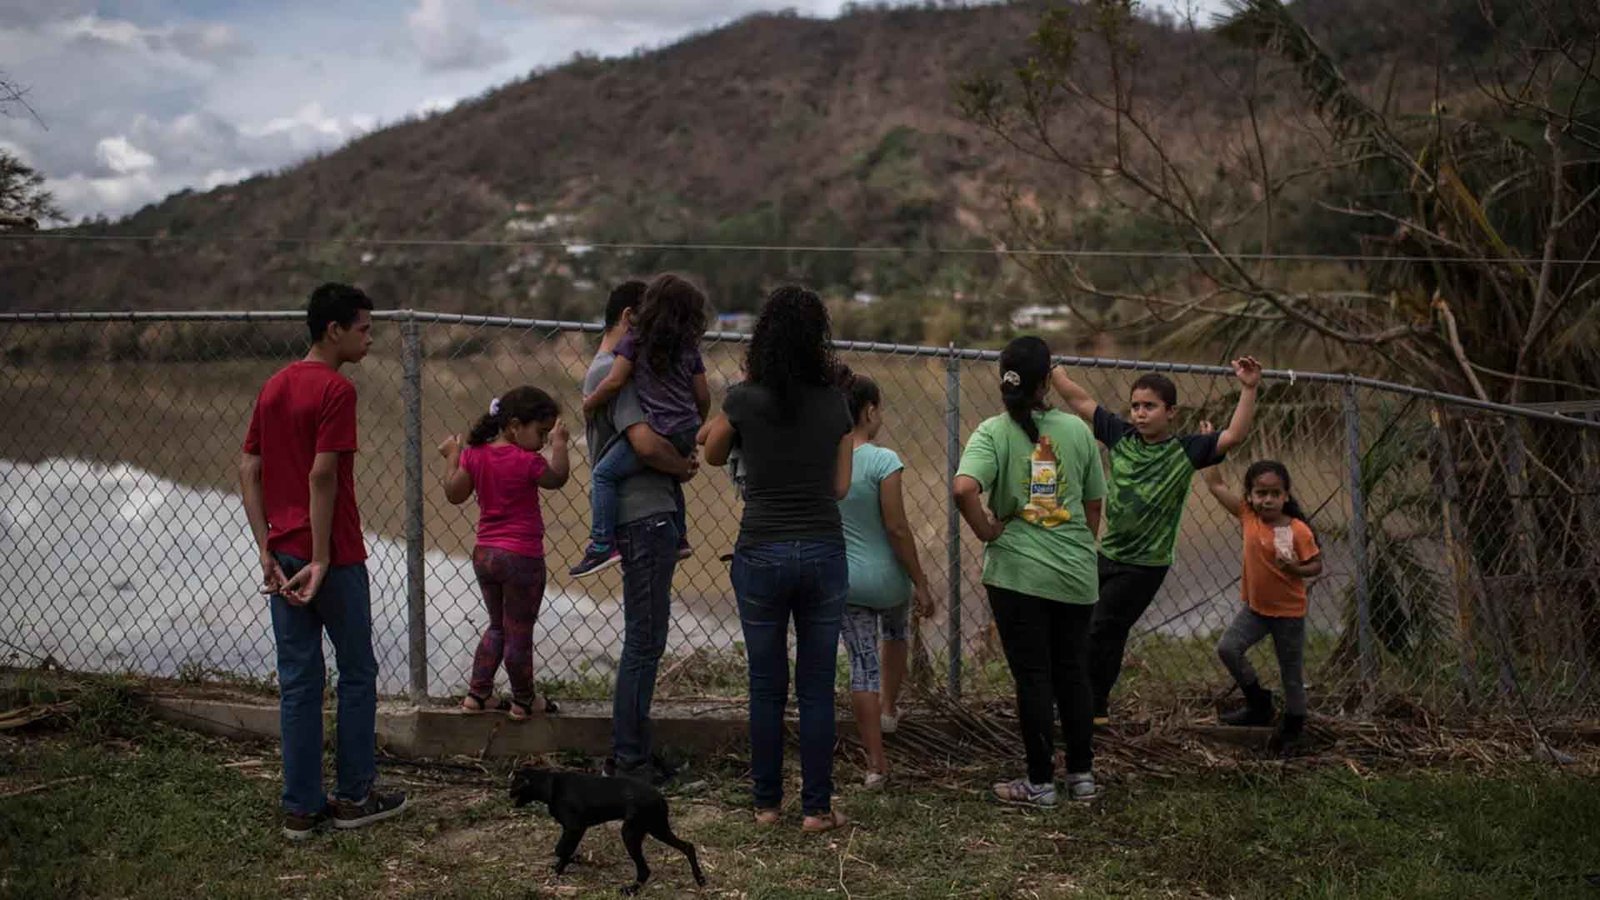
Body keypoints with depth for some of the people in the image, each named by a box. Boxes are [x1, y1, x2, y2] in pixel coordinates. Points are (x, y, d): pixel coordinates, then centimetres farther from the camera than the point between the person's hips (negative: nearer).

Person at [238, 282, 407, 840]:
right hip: (334, 556, -7)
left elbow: (248, 470, 8)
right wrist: (322, 560, -17)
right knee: (357, 673, 9)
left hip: (283, 557, 7)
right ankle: (355, 797, 17)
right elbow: (322, 476, -20)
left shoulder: (274, 387, 11)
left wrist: (267, 551, 4)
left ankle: (301, 809, 15)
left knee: (297, 682, 10)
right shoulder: (336, 389, -13)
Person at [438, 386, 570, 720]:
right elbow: (557, 478, 0)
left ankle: (477, 693, 24)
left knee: (497, 627, 22)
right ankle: (523, 702, 19)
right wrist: (559, 443, 9)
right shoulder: (526, 461, -15)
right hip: (521, 556, -7)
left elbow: (454, 494, 6)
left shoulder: (475, 454, 1)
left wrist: (452, 456, 17)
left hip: (484, 554, 7)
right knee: (519, 633, 6)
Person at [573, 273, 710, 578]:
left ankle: (602, 545, -16)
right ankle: (679, 538, 37)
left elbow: (615, 381, -10)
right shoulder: (689, 347, 11)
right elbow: (703, 396, 14)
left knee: (604, 473, -4)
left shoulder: (634, 340, -1)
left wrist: (590, 403, 7)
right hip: (686, 432, 7)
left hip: (657, 431, -6)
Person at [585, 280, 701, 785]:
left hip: (650, 519, 11)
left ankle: (631, 751, 24)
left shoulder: (605, 369, 19)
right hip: (646, 519, -11)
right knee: (644, 641, -4)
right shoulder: (614, 371, -14)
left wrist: (676, 464, 3)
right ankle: (629, 758, 3)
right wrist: (684, 467, -7)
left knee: (645, 640, 16)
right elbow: (645, 443, -26)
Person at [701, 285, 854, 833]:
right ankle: (816, 807, 12)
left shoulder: (744, 400, -6)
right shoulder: (834, 404, 0)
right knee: (817, 688, 8)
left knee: (767, 686, 10)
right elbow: (841, 485, 5)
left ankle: (767, 803, 19)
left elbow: (713, 456, 12)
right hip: (823, 551, 1)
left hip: (762, 554, -1)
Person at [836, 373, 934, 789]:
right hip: (887, 577, -2)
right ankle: (889, 708, 48)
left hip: (844, 579, 3)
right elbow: (896, 528, -18)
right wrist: (920, 584, -9)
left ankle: (876, 763, 10)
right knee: (895, 633, 31)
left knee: (863, 663, 8)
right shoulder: (883, 461, -19)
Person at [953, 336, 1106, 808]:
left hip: (1017, 573, -3)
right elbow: (1094, 506, 8)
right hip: (1076, 574, 3)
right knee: (1073, 673, 15)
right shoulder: (1077, 430, 0)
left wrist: (987, 531, -11)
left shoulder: (993, 432, -9)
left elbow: (964, 488, -26)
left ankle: (1040, 782, 12)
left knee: (1032, 677, 5)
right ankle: (1082, 774, 25)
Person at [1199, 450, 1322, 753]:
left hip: (1289, 611, -3)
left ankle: (1293, 724, 30)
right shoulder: (1247, 516, -8)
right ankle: (1259, 703, 10)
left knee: (1291, 671, 9)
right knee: (1228, 648, -11)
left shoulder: (1299, 531, -18)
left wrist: (1295, 568, -29)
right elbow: (1215, 485, -6)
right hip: (1255, 606, 4)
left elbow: (1316, 566, -9)